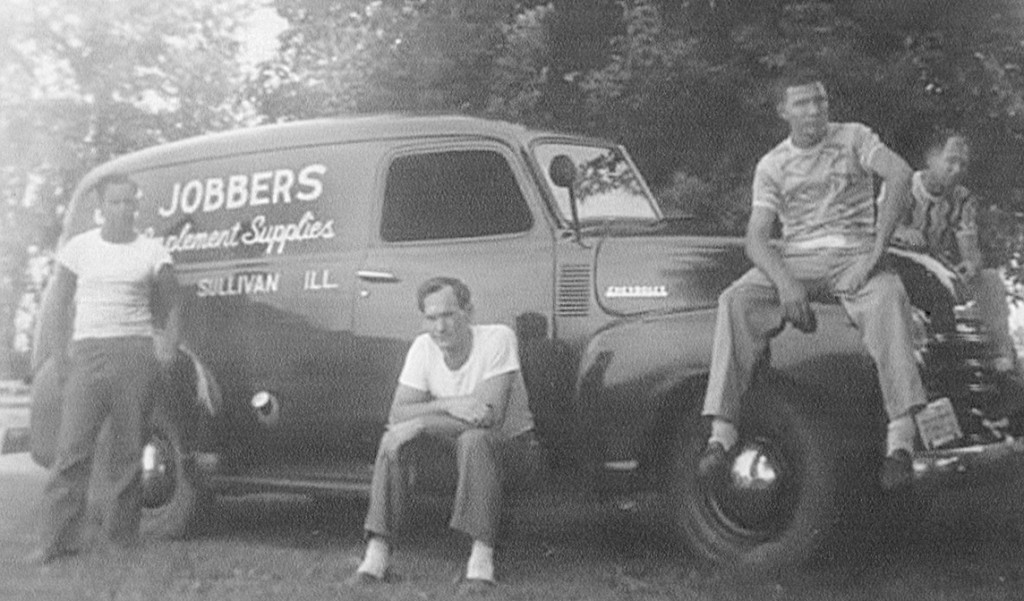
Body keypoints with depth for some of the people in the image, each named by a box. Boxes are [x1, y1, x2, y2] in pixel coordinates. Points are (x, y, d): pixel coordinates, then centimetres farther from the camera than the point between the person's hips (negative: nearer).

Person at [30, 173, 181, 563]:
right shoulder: (79, 248, 9)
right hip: (88, 351, 0)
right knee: (73, 448, -6)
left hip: (137, 352, 0)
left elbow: (172, 306, 12)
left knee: (129, 450, 1)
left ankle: (123, 535, 10)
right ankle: (57, 538, -3)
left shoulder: (152, 252, 7)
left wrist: (168, 345, -2)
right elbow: (58, 304, 13)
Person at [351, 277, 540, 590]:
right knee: (392, 440, -19)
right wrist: (447, 405, -31)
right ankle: (378, 551, -16)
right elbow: (397, 414, -13)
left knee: (474, 439, -37)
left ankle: (482, 552, -29)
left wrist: (420, 423, -29)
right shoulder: (423, 347, -7)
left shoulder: (497, 338, -22)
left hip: (510, 447, -4)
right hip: (453, 447, 5)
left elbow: (491, 416, -29)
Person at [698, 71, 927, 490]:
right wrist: (785, 282, -20)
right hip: (794, 260, 1)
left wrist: (874, 254, -21)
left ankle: (901, 433, -39)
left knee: (888, 295, -36)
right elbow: (756, 238, 3)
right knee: (736, 300, -27)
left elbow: (900, 174, -10)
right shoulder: (771, 166, 12)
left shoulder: (854, 137, 8)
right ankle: (722, 432, -31)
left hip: (853, 255, -1)